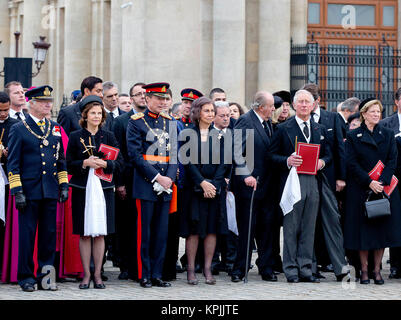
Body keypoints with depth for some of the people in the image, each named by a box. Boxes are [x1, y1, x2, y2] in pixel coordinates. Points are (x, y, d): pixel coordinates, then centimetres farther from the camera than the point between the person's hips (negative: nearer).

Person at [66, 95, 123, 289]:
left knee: (100, 233, 1)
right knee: (84, 233, 0)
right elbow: (68, 165, 2)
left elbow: (119, 163, 6)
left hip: (103, 189, 1)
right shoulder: (75, 137, 5)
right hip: (82, 189, -1)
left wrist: (105, 164, -12)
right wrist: (85, 163, -14)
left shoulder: (108, 137, 9)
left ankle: (97, 275, 6)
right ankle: (86, 275, 6)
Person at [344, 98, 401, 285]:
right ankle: (364, 270, 5)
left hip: (384, 187, 2)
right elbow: (352, 164, -5)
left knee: (382, 228, 1)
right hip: (360, 190, -2)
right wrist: (369, 182, -15)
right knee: (362, 228, -2)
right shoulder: (353, 136, 2)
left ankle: (377, 269, 8)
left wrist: (382, 182, -12)